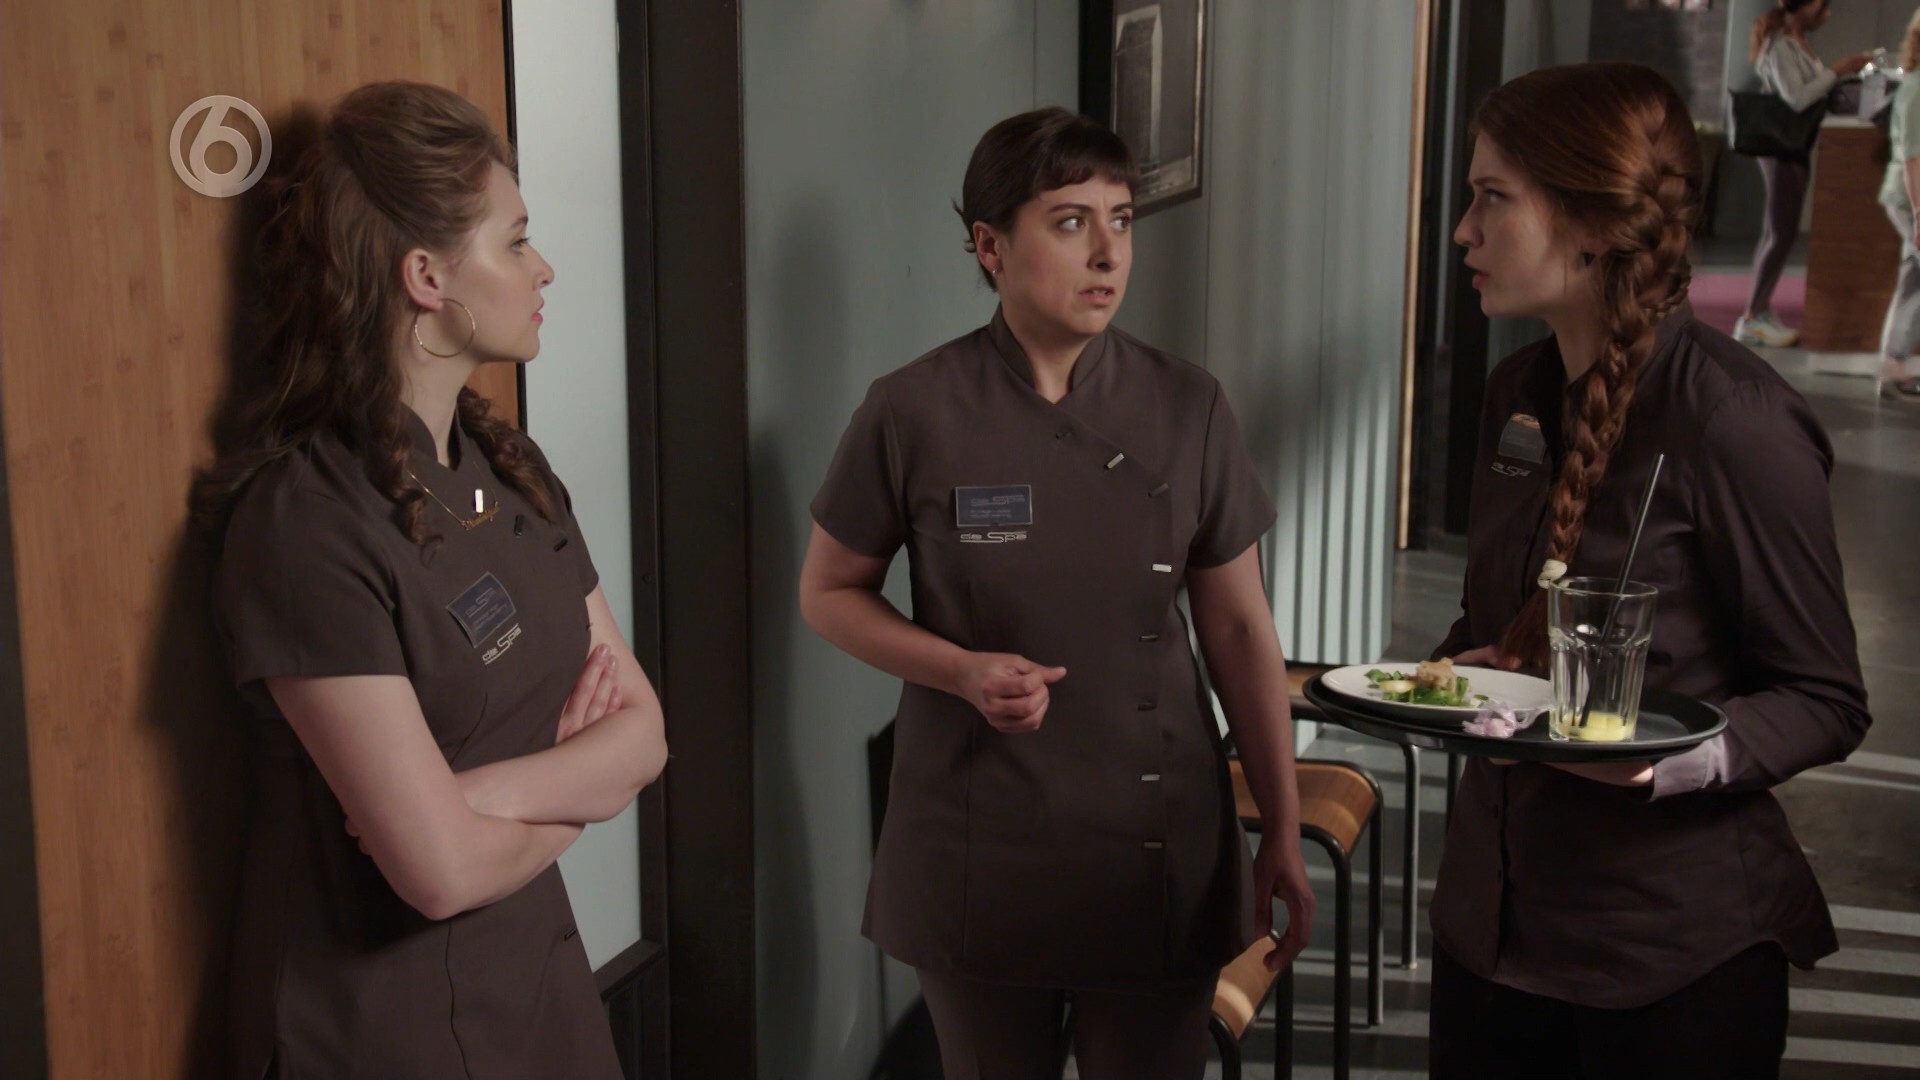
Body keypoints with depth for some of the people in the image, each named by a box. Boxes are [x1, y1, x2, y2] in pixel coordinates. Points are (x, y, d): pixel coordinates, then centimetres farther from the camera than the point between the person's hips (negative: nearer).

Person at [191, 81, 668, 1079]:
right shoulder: (308, 521, -22)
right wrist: (575, 787, -6)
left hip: (537, 978, 7)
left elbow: (642, 731, -1)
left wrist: (494, 791, -19)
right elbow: (443, 868, -25)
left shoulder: (512, 469, 3)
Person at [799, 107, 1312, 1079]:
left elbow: (1237, 627, 3)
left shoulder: (1186, 409, -2)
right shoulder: (914, 414, -9)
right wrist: (962, 670, -16)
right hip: (978, 854, -1)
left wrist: (1282, 834, 3)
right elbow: (829, 593, 2)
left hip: (1161, 854, 2)